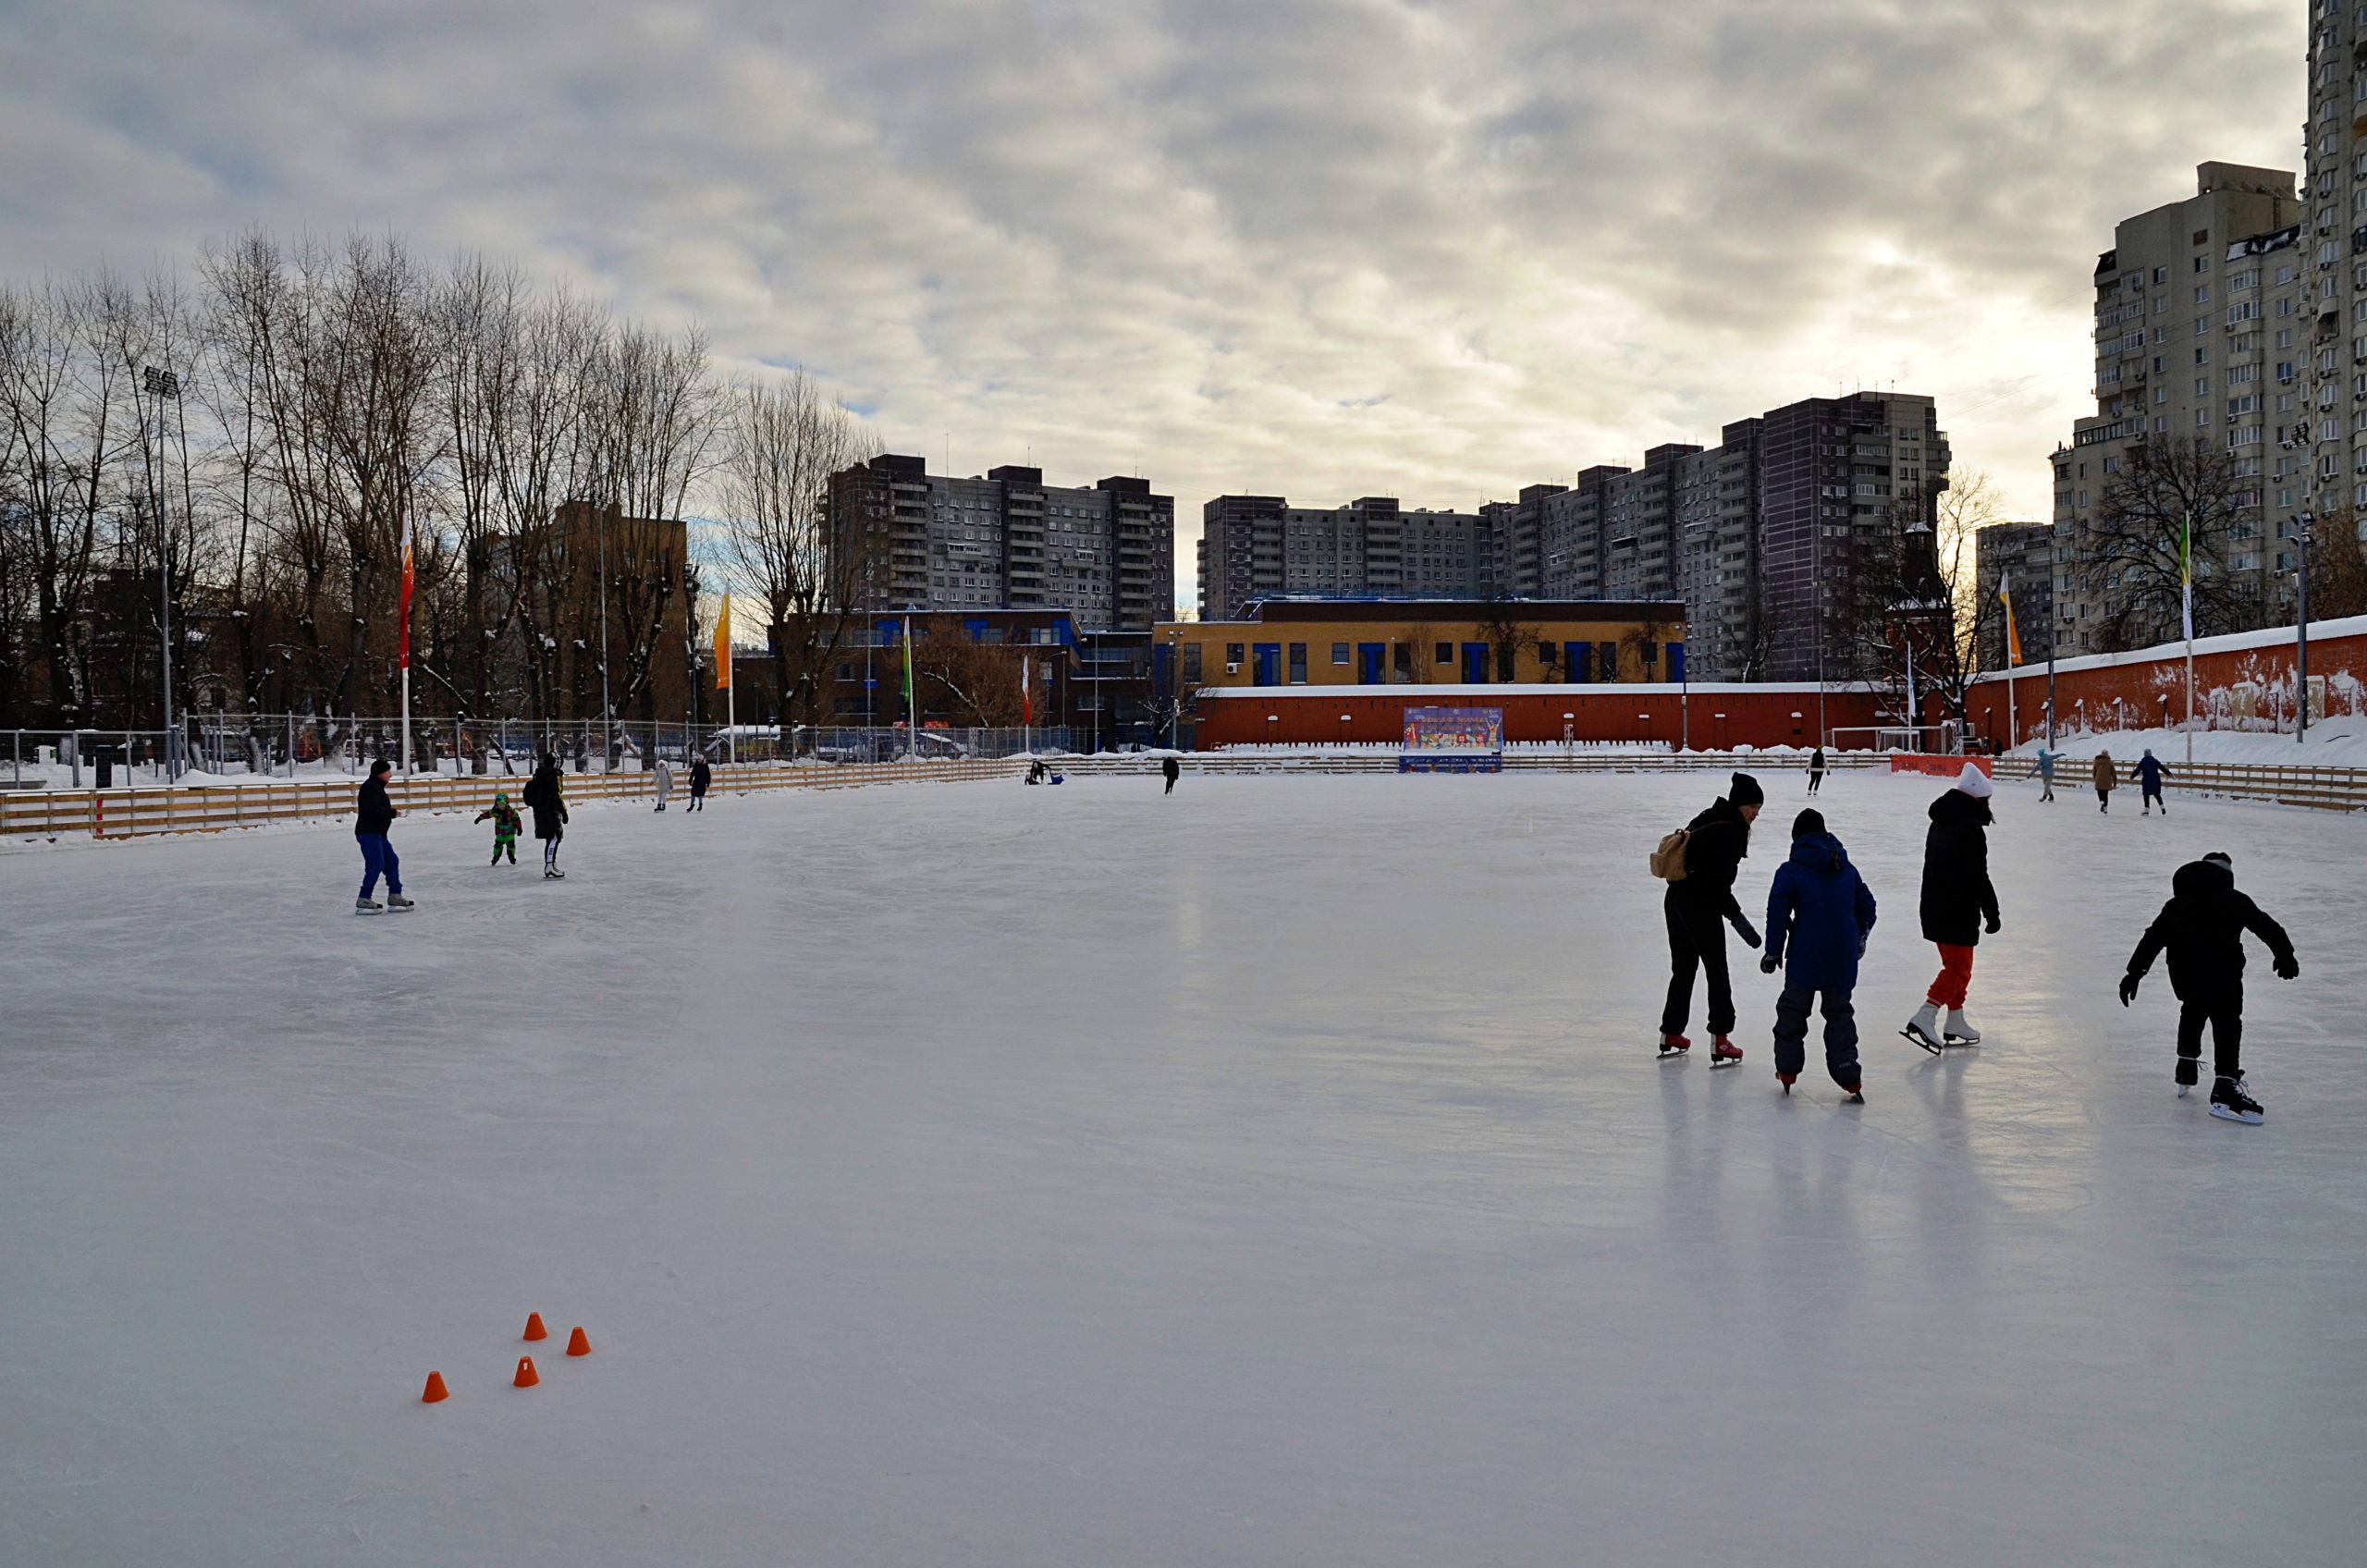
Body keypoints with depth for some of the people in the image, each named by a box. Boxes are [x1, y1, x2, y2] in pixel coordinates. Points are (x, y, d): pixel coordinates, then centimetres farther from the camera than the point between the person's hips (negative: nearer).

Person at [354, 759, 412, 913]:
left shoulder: (376, 787, 18)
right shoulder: (371, 787, -14)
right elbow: (373, 810, -24)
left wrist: (389, 810, 7)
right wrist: (392, 813, -16)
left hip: (377, 834, 11)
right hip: (369, 833, -11)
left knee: (391, 861, 13)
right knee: (375, 865, -11)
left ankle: (395, 897, 17)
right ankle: (363, 901, -9)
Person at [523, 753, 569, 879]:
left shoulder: (539, 775, 15)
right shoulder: (553, 775, -13)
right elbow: (556, 795, -18)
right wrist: (563, 811, -14)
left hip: (539, 811, 10)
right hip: (551, 811, -10)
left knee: (551, 838, 16)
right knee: (554, 838, -11)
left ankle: (551, 866, 21)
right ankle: (549, 868, -18)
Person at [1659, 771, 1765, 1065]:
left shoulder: (1709, 819, 12)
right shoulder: (1729, 831, -18)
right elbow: (1717, 880, -23)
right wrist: (1734, 914, -18)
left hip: (1676, 900, 9)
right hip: (1700, 906, -9)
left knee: (1683, 968, 19)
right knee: (1717, 972, 0)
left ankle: (1671, 1034, 27)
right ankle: (1719, 1041, -2)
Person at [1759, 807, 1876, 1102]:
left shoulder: (1791, 871, -7)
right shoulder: (1848, 870, 9)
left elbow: (1778, 914, -9)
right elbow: (1866, 906, 17)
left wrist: (1773, 952, 1)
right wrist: (1859, 939, 33)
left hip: (1805, 959, -4)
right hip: (1843, 958, 4)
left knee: (1792, 1010, 12)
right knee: (1840, 1014, 14)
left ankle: (1787, 1071, 18)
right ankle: (1850, 1080, 9)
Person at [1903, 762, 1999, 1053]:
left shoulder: (1940, 822, 12)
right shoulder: (1971, 829, -17)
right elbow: (1978, 877, -19)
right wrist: (1991, 912, -11)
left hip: (1934, 907, 9)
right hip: (1958, 912, -9)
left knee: (1956, 965, 19)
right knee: (1959, 968, -3)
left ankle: (1955, 1023, 26)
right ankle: (1923, 1018, -15)